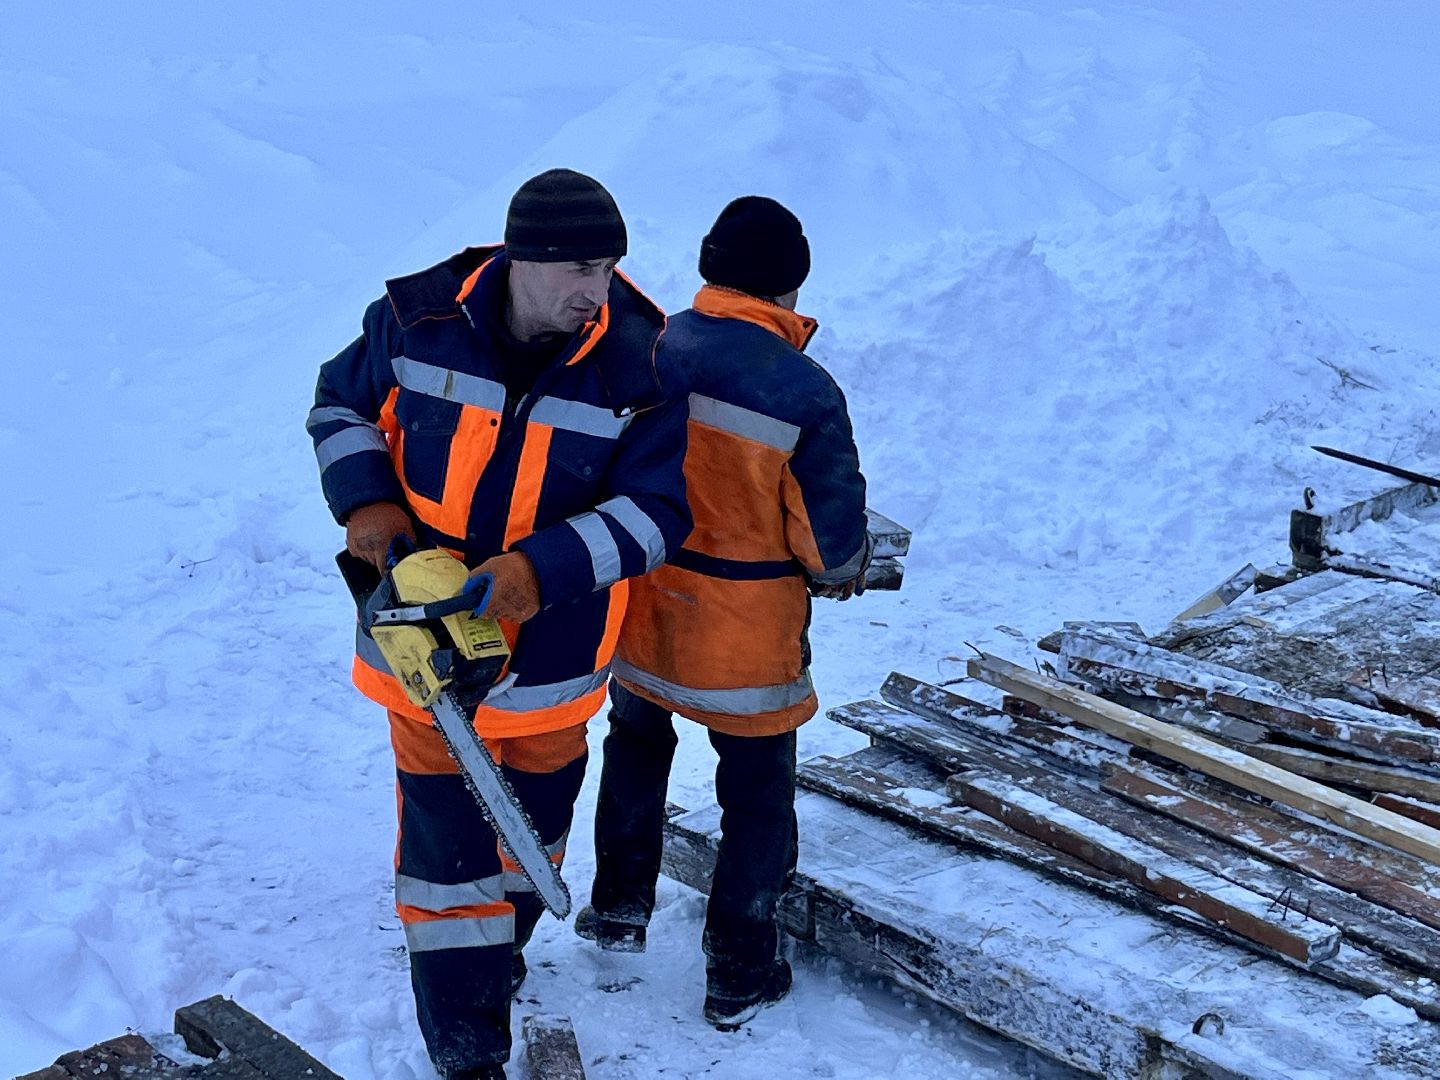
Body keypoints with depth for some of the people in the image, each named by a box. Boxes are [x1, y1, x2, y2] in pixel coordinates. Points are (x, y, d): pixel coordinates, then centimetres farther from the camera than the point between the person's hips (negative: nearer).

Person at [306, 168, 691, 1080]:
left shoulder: (638, 364, -17)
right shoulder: (419, 321, -14)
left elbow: (656, 511, -17)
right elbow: (341, 404, 4)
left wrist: (544, 568, -30)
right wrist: (366, 499, -13)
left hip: (554, 648, 1)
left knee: (532, 823, 21)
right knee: (447, 836, 3)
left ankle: (492, 957, 51)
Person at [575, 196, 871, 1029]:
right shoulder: (805, 392, -21)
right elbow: (833, 539, -16)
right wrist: (843, 572, 7)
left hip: (641, 609, 4)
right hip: (746, 633, -4)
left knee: (636, 750, 29)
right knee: (757, 796, 14)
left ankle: (620, 907, 42)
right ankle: (740, 975, 25)